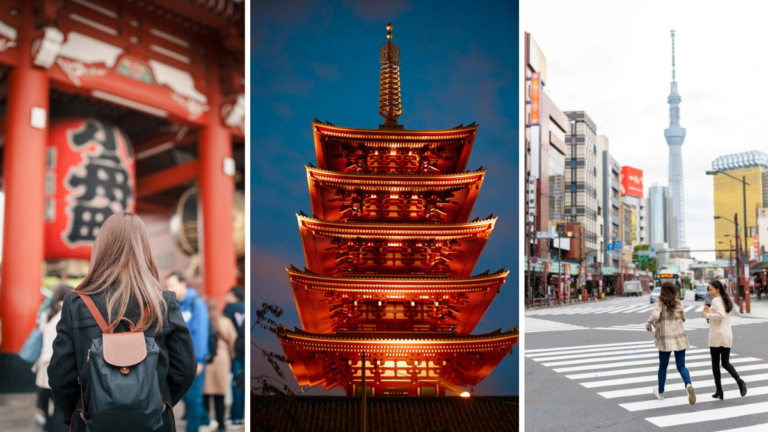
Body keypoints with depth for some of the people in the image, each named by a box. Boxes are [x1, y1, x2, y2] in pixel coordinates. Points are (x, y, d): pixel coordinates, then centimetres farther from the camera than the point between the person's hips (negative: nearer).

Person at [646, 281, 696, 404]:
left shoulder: (659, 303, -7)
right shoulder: (677, 303, 6)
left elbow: (655, 316, -24)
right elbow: (683, 319, 18)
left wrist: (648, 324, -6)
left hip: (666, 339, -3)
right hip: (680, 338, 3)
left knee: (663, 366, 13)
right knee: (681, 366, 7)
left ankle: (660, 392, 27)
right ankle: (688, 385, -22)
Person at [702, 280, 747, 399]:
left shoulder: (716, 301, -12)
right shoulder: (726, 300, 14)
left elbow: (721, 315, -27)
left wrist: (707, 315, -16)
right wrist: (710, 310, 16)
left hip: (717, 336, -8)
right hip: (727, 336, 8)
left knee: (715, 364, 3)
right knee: (726, 363, 12)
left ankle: (719, 391, 6)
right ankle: (740, 382, -11)